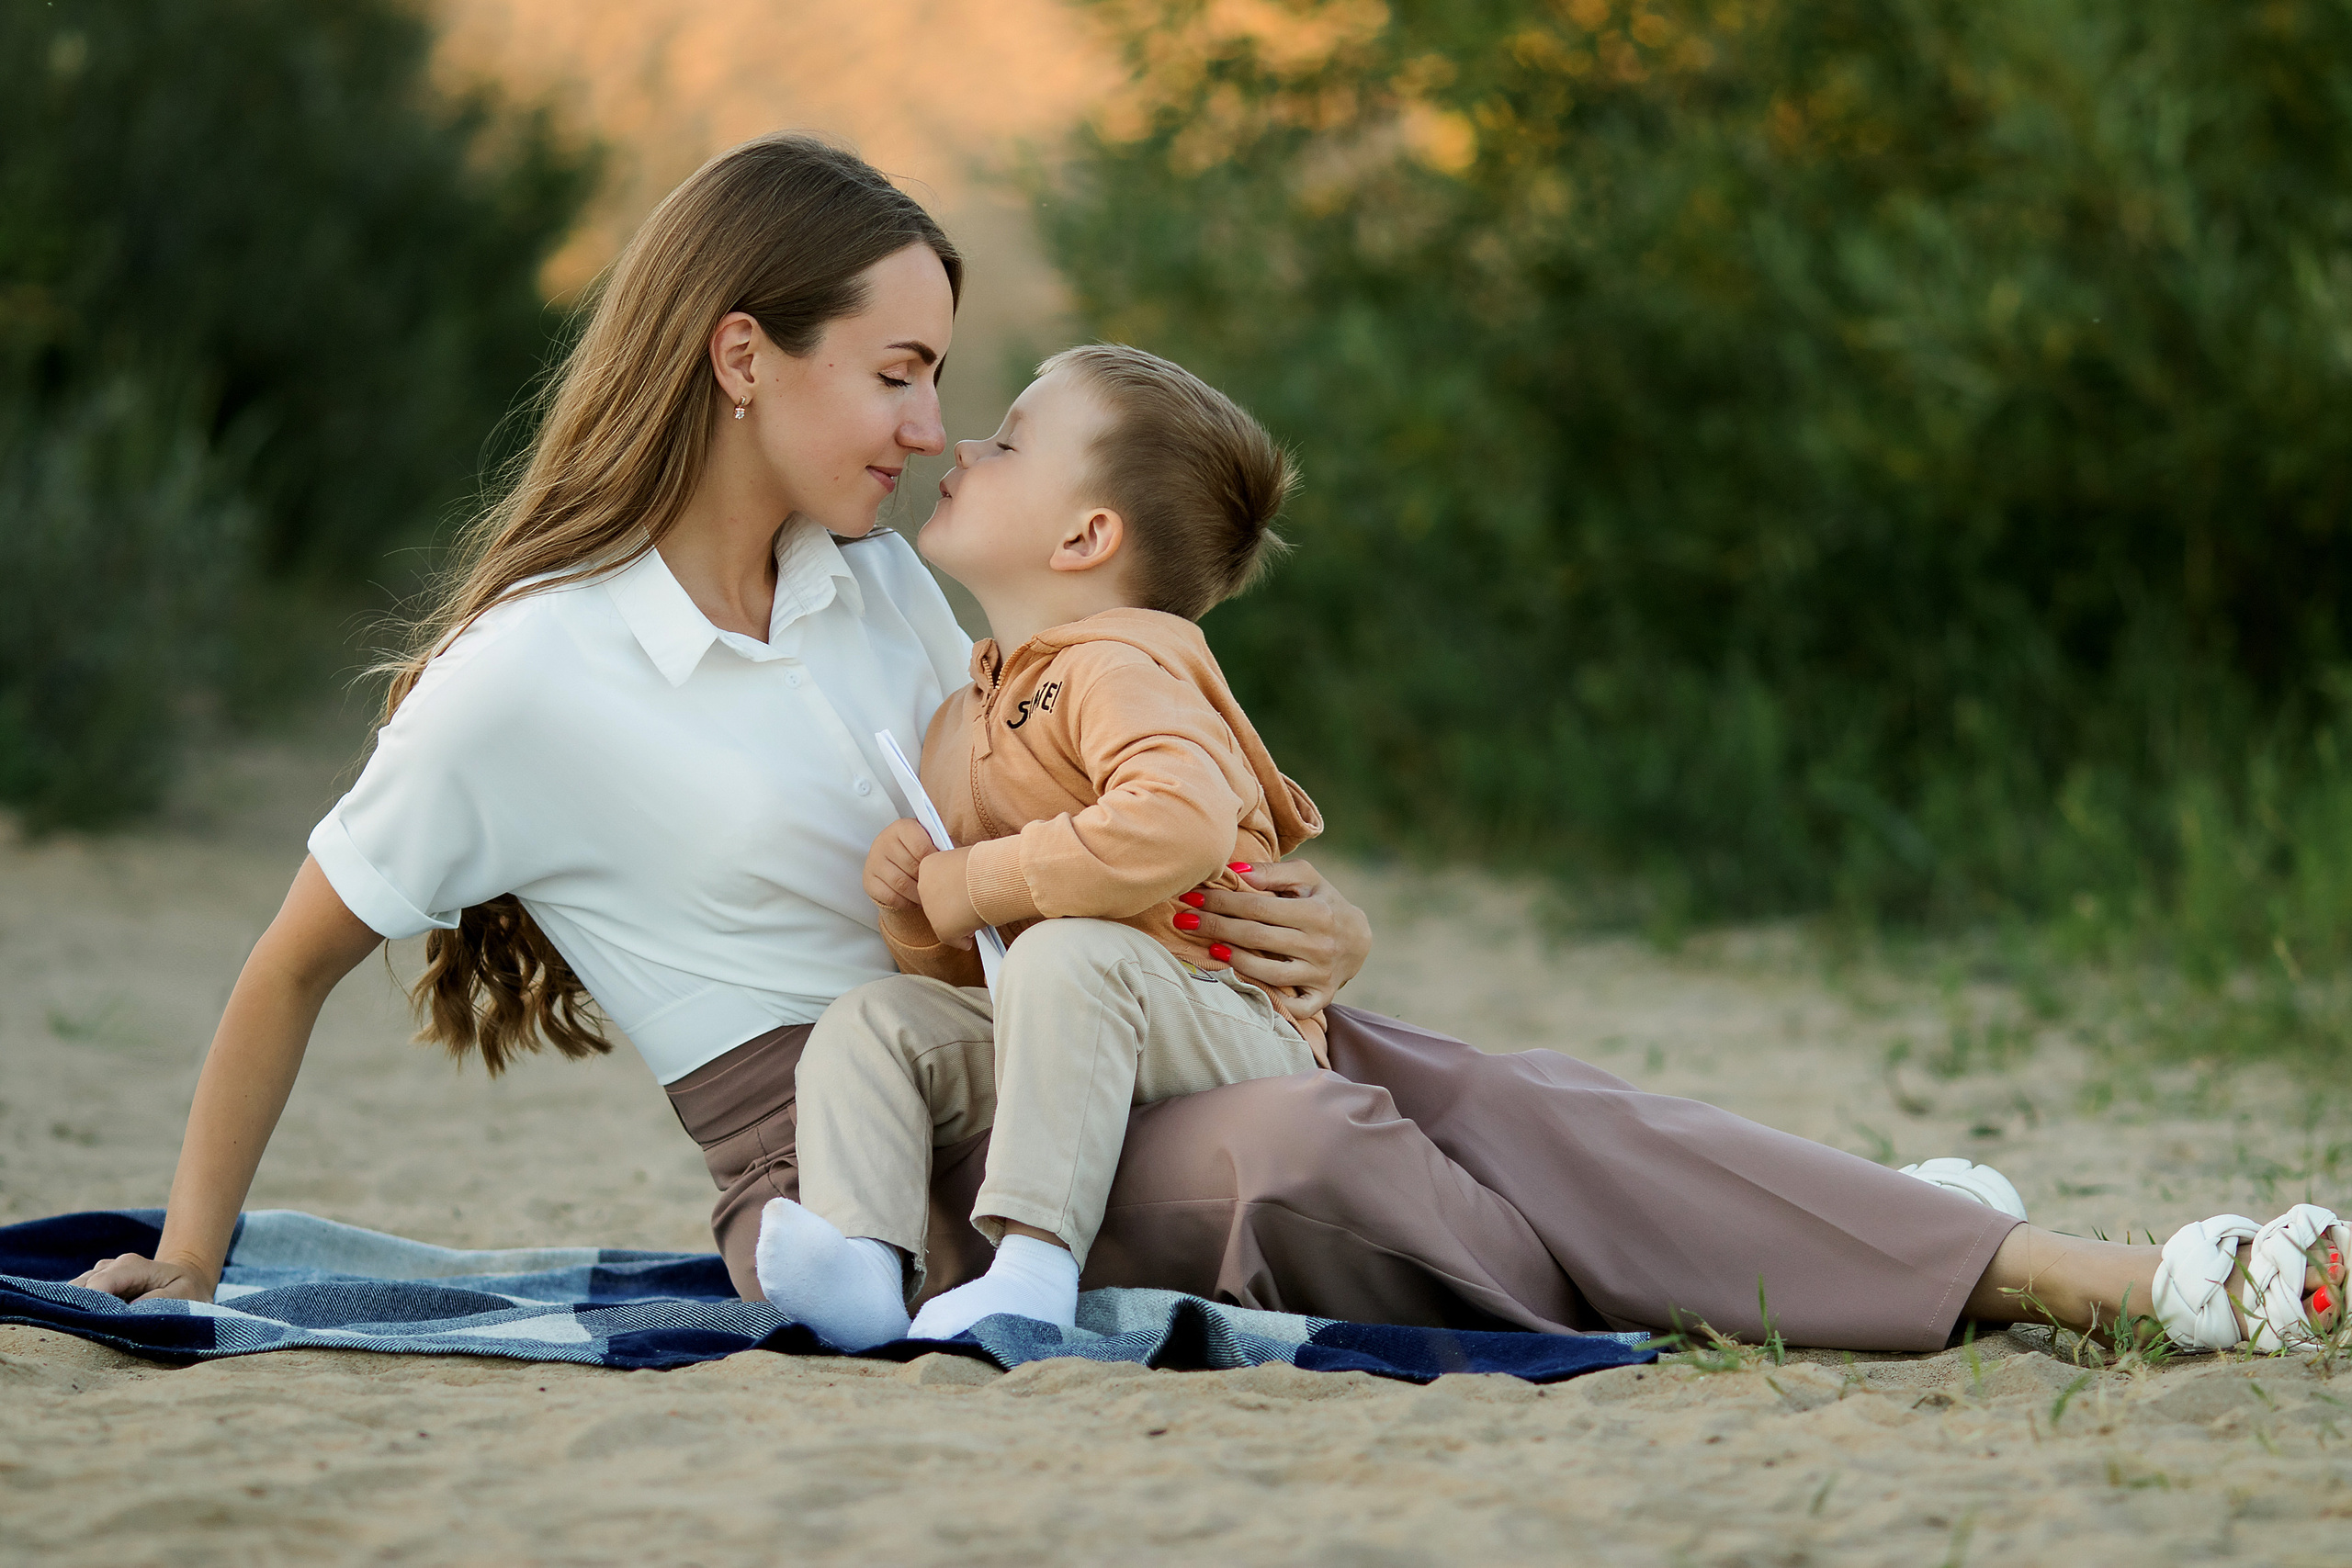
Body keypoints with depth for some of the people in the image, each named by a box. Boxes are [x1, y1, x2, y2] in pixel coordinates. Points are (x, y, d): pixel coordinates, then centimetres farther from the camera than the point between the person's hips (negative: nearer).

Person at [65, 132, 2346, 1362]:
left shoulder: (879, 589, 12)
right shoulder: (526, 675, -9)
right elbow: (295, 960, 1)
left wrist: (1277, 925, -3)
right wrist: (188, 1253, 6)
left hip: (1027, 1070, 6)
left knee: (1469, 1097, -19)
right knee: (1303, 1159, -34)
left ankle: (2091, 1274, -31)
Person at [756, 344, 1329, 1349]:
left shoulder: (1118, 671, -11)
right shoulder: (962, 724, 17)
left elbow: (1180, 826, -34)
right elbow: (962, 972, 22)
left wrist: (976, 886, -22)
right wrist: (916, 909, -3)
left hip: (1228, 1029, -8)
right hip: (1072, 1044, 8)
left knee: (1068, 952, -34)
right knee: (869, 1021, -8)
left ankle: (1035, 1261, -37)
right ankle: (857, 1260, -27)